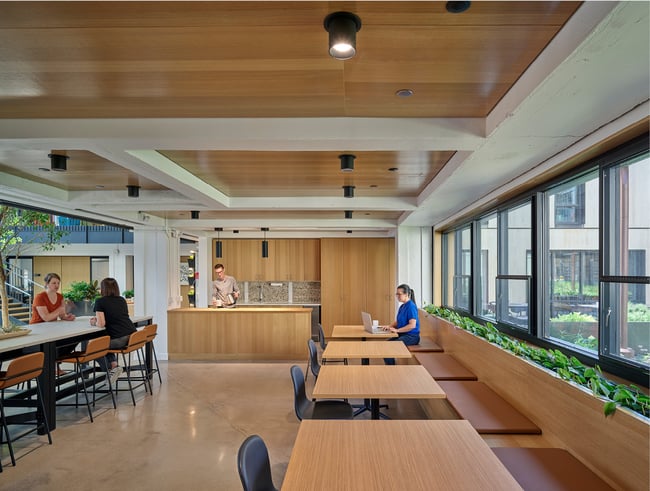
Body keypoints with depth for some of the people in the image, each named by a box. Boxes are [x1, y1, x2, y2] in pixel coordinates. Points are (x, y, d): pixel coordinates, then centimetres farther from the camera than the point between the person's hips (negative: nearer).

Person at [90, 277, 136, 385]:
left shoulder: (100, 301, 0)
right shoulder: (122, 300, 18)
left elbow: (101, 324, -8)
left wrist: (94, 322, 13)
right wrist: (98, 319, 27)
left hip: (119, 340, -7)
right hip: (132, 337, 7)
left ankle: (111, 369, 8)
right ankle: (114, 364, 15)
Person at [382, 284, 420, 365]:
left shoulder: (411, 306, -15)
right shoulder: (402, 306, 14)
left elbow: (412, 325, -22)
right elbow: (397, 321, 21)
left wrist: (397, 330, -21)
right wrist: (389, 326, 1)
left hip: (411, 336, -9)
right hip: (403, 335, 9)